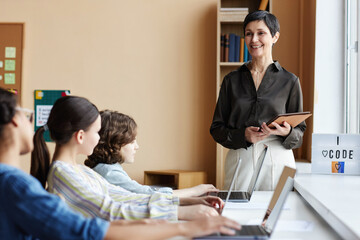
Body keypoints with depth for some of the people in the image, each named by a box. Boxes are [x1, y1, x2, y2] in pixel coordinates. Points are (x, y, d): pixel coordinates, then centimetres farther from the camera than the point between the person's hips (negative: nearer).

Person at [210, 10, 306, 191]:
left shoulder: (289, 81, 4)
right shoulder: (232, 80, 8)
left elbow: (300, 131, 6)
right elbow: (217, 128, 7)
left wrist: (286, 132, -16)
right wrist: (243, 135, -11)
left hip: (277, 161, -1)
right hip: (240, 160, 1)